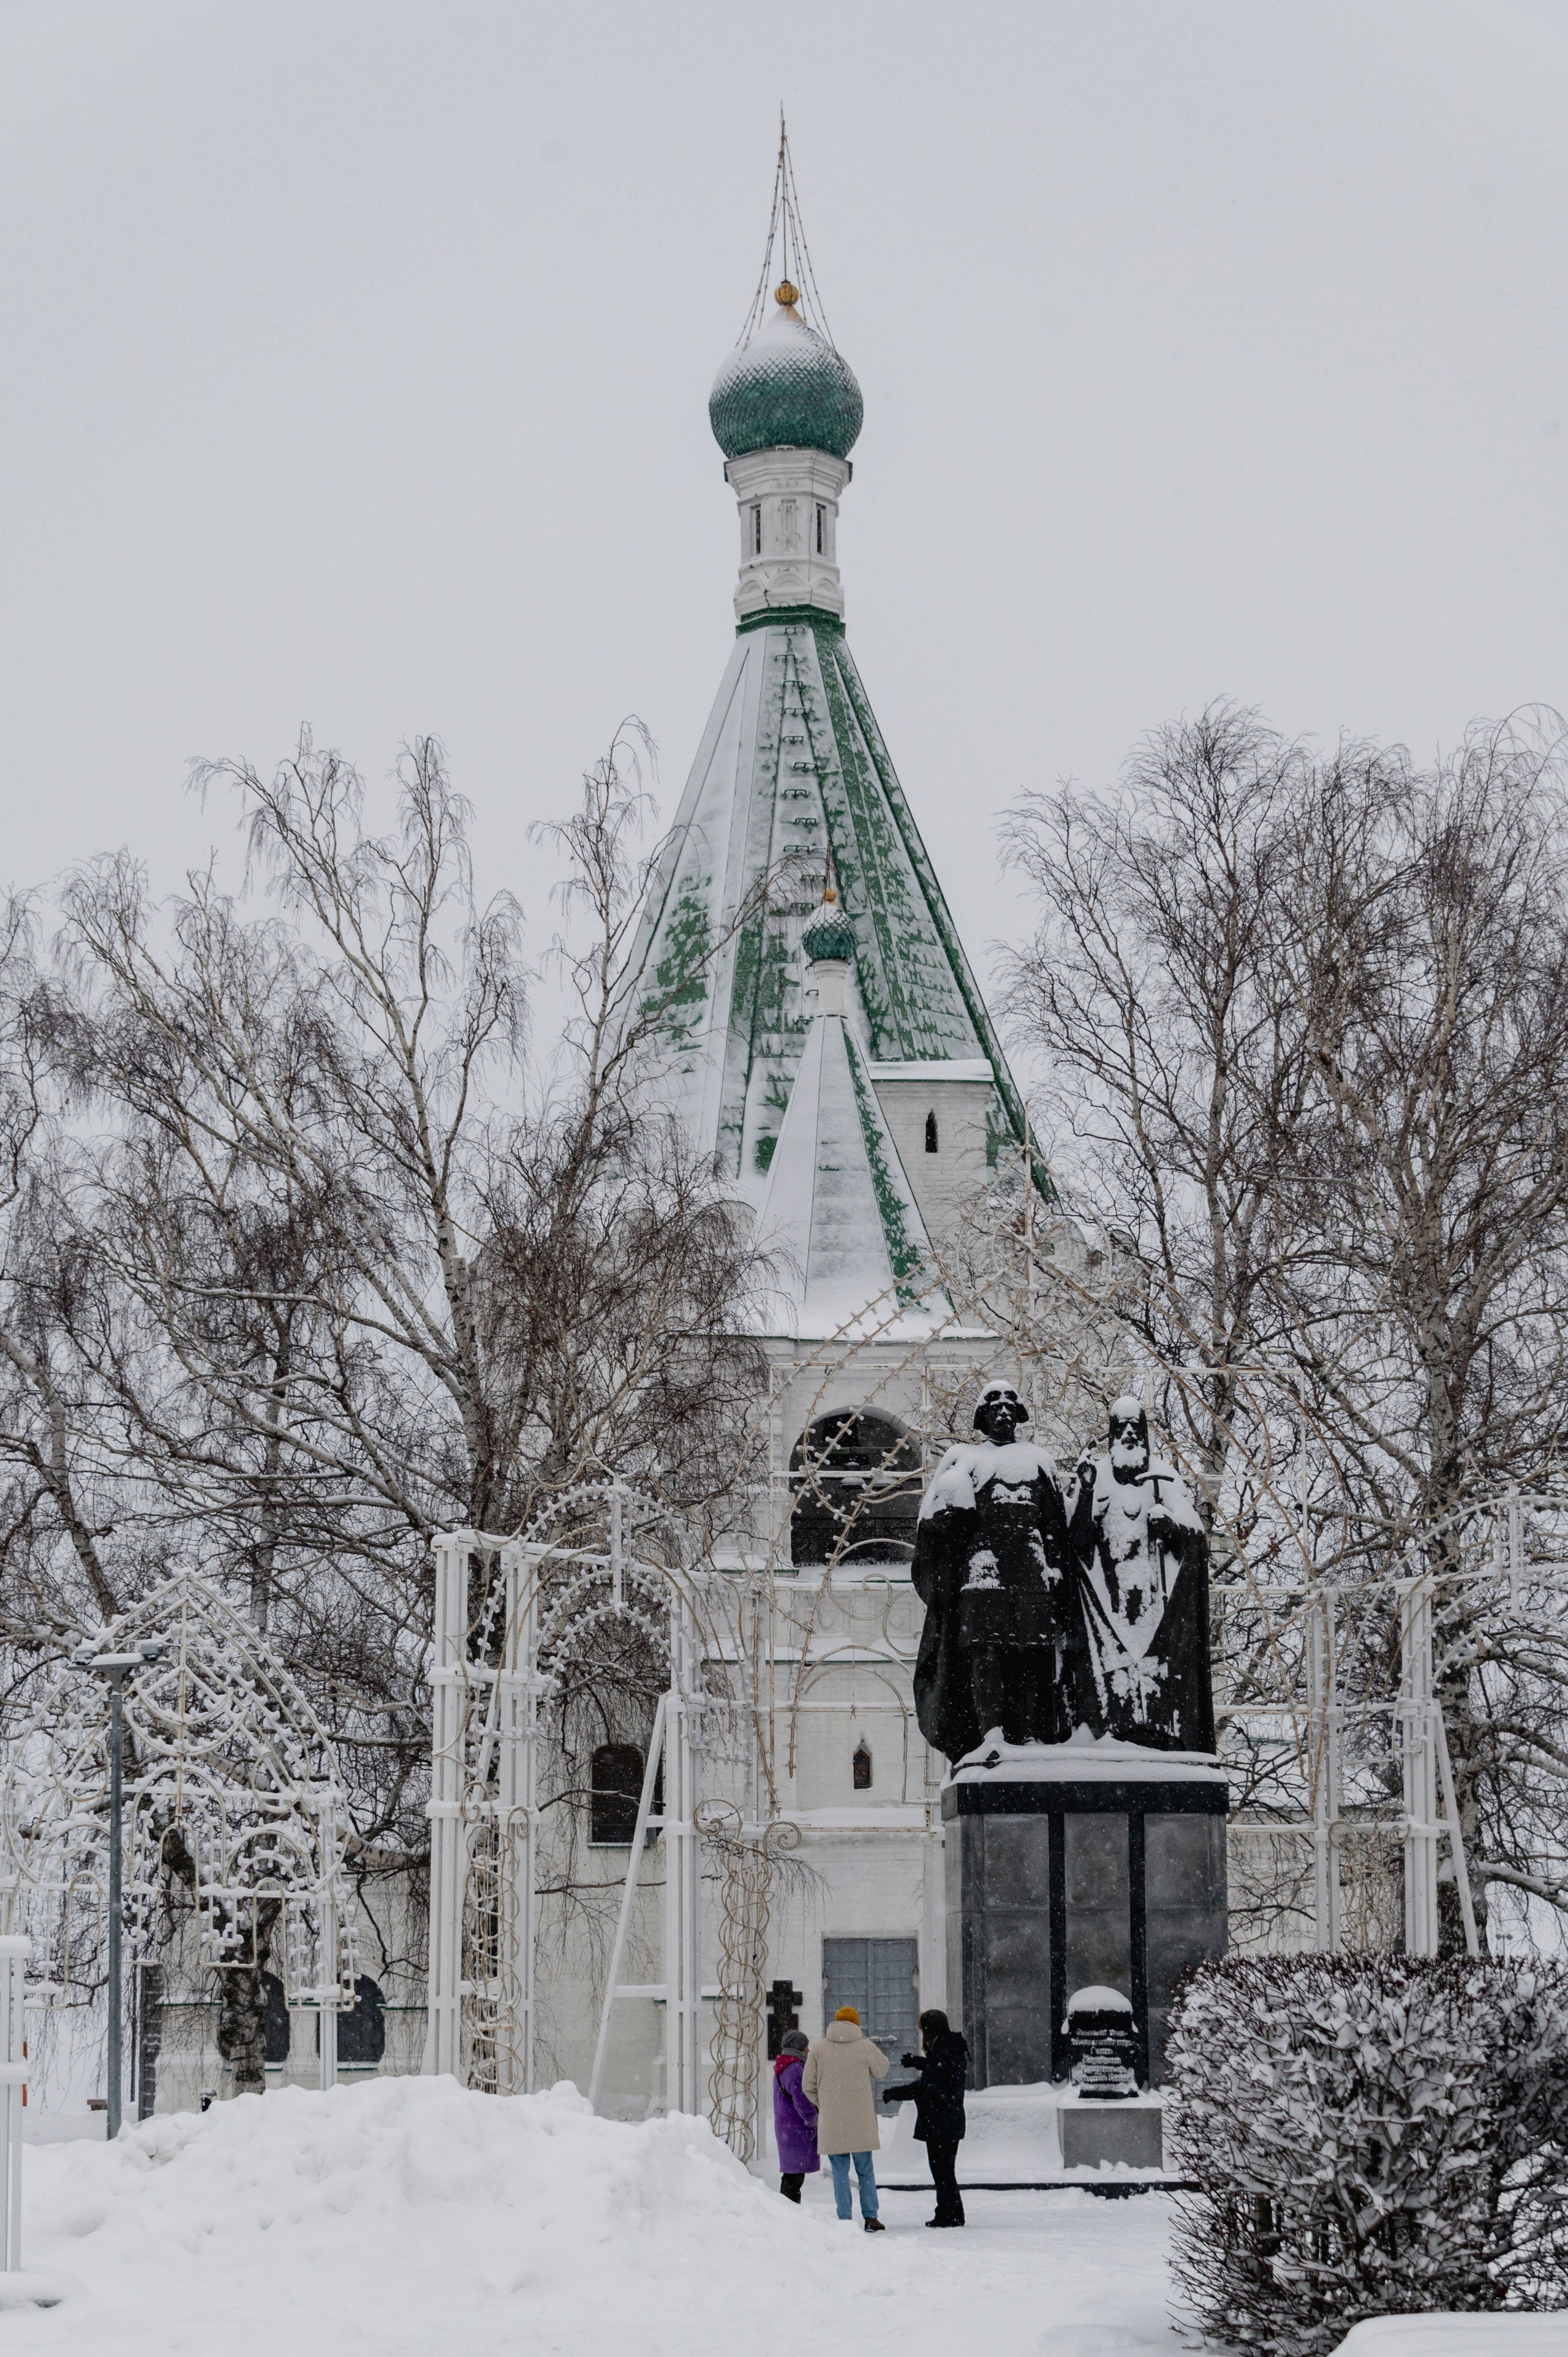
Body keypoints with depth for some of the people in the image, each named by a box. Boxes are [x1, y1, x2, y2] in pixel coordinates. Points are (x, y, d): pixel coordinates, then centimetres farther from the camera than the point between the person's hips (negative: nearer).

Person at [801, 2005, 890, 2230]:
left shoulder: (819, 2048, 0)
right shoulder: (866, 2047, -4)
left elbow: (808, 2086, 2)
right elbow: (881, 2070, 15)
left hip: (831, 2123, 0)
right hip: (861, 2123, 0)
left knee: (840, 2173, 5)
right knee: (866, 2171, 11)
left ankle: (845, 2220, 1)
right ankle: (870, 2217, 8)